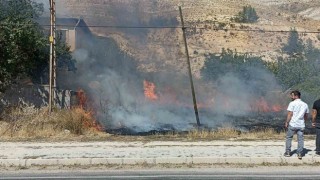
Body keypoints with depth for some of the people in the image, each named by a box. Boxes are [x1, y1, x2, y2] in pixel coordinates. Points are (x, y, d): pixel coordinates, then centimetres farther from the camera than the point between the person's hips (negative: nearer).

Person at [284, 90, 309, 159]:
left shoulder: (292, 103, -8)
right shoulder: (305, 104, 9)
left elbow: (290, 114, -12)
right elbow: (306, 116, 15)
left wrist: (286, 122, -5)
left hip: (292, 124, -4)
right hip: (301, 125, 4)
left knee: (288, 138, 10)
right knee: (300, 139, 7)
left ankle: (288, 152, 13)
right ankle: (300, 154, 4)